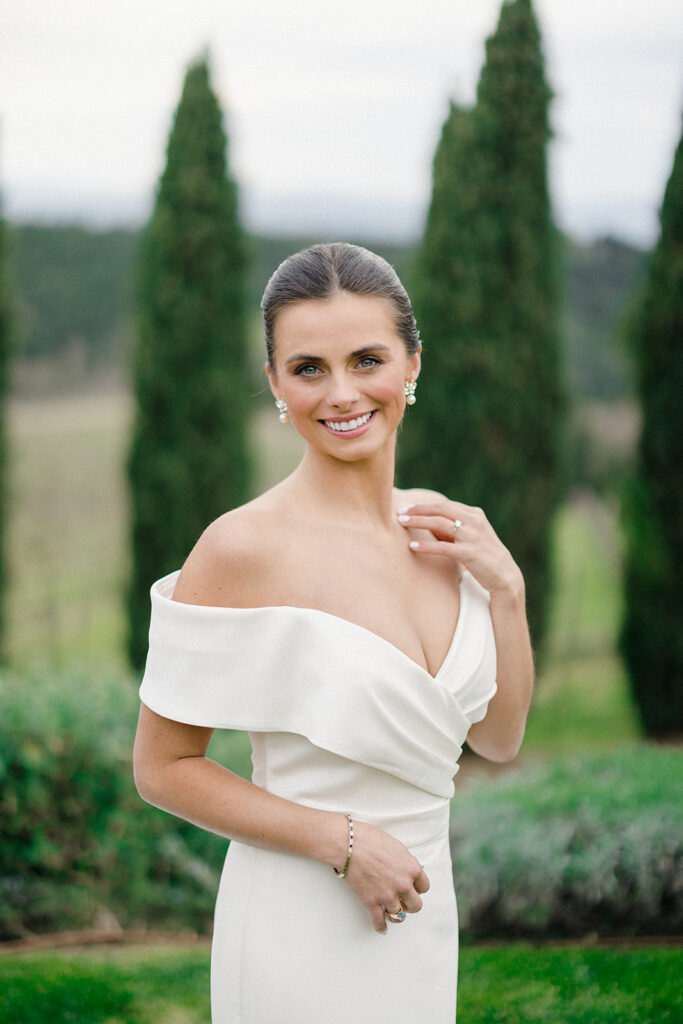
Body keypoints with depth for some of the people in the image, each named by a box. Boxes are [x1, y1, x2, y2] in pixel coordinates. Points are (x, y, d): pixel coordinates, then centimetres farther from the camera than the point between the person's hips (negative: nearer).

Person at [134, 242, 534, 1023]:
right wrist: (344, 842, -16)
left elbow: (498, 740, 8)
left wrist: (504, 589, -5)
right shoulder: (245, 547, -17)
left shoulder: (439, 527, 2)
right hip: (302, 923, -6)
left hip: (425, 922, 6)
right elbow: (163, 768, -11)